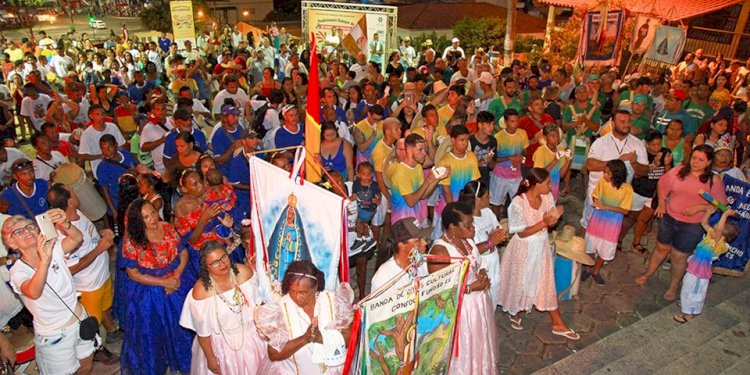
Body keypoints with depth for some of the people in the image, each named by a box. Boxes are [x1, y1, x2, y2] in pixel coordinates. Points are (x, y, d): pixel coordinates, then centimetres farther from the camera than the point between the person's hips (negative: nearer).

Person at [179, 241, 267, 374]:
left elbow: (257, 302, -3)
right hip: (223, 344, -3)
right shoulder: (201, 292, -28)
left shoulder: (245, 272, -20)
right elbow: (203, 331, -15)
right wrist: (210, 358, -6)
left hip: (251, 335, 3)